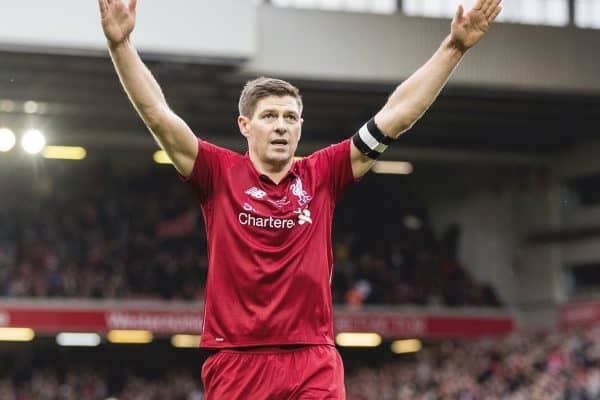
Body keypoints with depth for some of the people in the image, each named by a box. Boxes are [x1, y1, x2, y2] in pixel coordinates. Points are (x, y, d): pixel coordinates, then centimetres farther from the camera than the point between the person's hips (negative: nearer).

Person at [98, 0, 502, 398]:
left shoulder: (323, 176, 8)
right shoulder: (220, 175, 3)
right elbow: (158, 114, -4)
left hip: (315, 366, 1)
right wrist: (121, 43, -13)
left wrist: (454, 48, 4)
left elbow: (396, 115, 7)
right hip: (236, 363, -1)